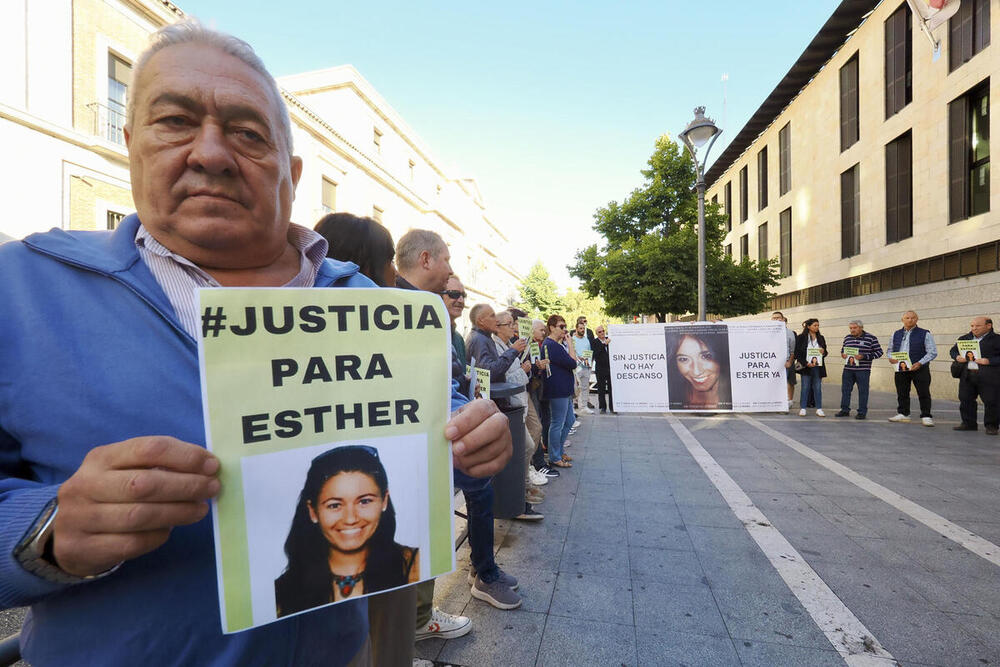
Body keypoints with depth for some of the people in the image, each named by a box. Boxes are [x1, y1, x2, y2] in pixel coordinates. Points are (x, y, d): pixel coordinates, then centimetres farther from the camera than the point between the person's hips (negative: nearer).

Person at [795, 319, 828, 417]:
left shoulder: (821, 338, 12)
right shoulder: (801, 338, -1)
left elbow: (825, 352, 17)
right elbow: (797, 353, -5)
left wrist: (823, 352, -7)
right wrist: (806, 363, -13)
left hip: (818, 367, 3)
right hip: (805, 366, -3)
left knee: (818, 388, 5)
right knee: (805, 388, 1)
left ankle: (819, 409, 11)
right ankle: (802, 409, 7)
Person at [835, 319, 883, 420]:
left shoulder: (871, 338, -3)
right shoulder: (847, 338, 10)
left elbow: (879, 352, -5)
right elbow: (843, 349, 23)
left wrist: (864, 356, -16)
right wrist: (843, 354, 0)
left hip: (863, 370, -4)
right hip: (848, 369, 4)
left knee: (863, 391, 1)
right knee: (845, 389, 7)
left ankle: (862, 412, 10)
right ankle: (845, 410, 17)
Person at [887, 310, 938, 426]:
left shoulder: (925, 334, -1)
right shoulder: (896, 334, 12)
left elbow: (932, 352, -6)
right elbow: (890, 349, 20)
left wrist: (920, 363, -19)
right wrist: (890, 358, -1)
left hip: (919, 369, -4)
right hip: (900, 369, 4)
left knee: (923, 393, -1)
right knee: (902, 393, 10)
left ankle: (926, 416, 6)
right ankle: (903, 413, 21)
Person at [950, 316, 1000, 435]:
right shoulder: (963, 338, 13)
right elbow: (953, 350, 22)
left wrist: (989, 361, -20)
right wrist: (957, 357, 2)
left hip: (989, 377, -5)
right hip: (967, 375, 5)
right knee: (965, 400, 8)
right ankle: (968, 423, 19)